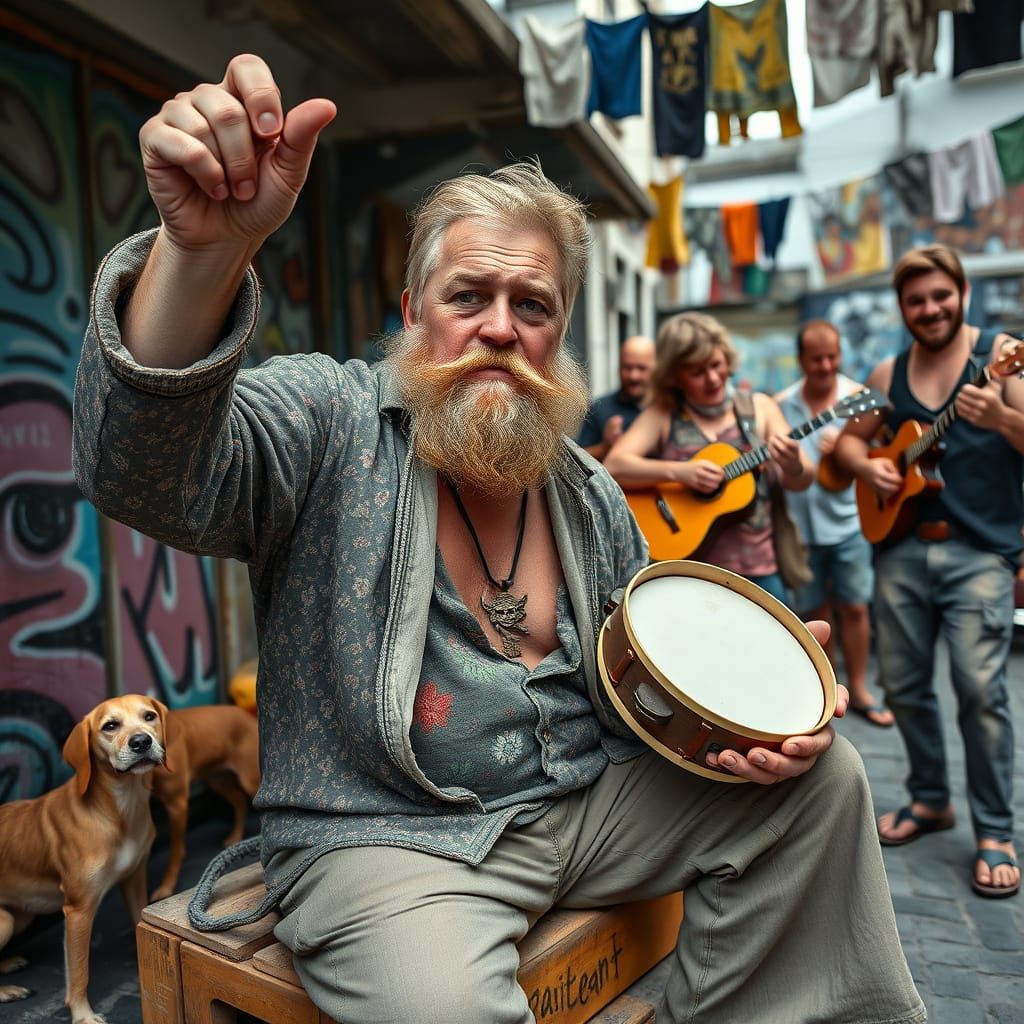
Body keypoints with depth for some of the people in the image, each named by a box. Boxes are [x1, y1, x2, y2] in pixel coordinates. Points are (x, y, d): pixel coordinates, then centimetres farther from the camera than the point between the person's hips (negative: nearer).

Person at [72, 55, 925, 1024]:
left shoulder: (592, 496, 8)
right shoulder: (329, 421, -10)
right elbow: (150, 473, -30)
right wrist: (202, 248, -47)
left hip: (584, 803, 6)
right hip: (385, 834, -5)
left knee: (821, 777, 0)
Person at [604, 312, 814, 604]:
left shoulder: (760, 407, 5)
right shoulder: (662, 415, -1)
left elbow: (800, 482, 4)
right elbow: (613, 466, -12)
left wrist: (793, 466, -19)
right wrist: (677, 472, -23)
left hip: (755, 565, 2)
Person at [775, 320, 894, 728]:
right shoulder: (781, 404, 0)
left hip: (847, 521, -1)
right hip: (800, 524, 1)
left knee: (854, 607, 5)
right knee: (815, 611, 12)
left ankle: (858, 688, 22)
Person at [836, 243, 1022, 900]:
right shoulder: (889, 373, 12)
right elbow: (849, 438, 20)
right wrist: (866, 466, -1)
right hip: (901, 549, 5)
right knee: (903, 683, 10)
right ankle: (931, 800, 30)